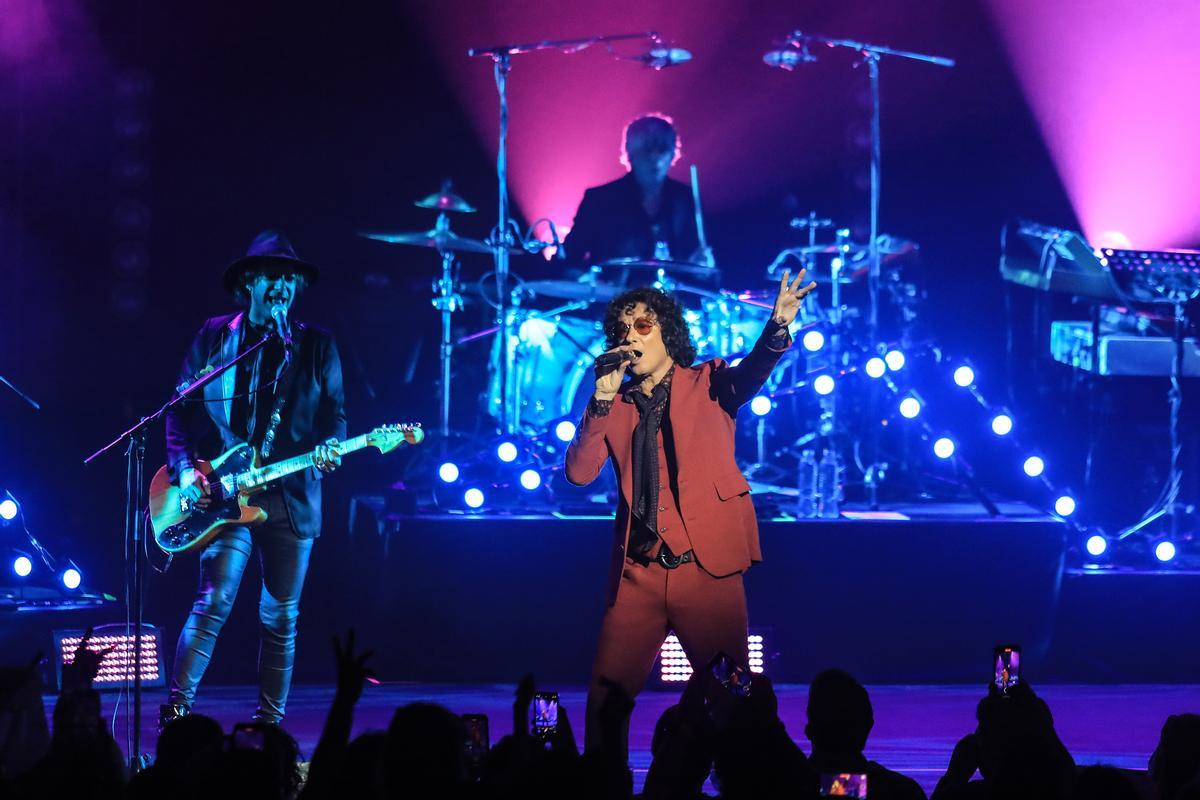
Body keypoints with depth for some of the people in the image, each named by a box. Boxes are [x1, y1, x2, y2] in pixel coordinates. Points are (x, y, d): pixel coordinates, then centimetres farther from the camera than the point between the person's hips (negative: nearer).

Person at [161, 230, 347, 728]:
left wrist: (330, 448, -13)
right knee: (214, 600, -15)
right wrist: (185, 470, -5)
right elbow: (181, 408, 8)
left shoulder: (317, 345, 8)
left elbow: (335, 413, 9)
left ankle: (269, 725, 14)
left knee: (280, 620, 5)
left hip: (292, 496, 2)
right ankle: (176, 711, -10)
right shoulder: (214, 337, 7)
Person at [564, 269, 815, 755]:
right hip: (637, 576, 2)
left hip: (707, 569, -2)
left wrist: (778, 328, -35)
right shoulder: (615, 407, 13)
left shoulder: (708, 385, 7)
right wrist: (603, 399, -6)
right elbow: (578, 473, 2)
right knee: (604, 697, -2)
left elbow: (752, 374, -14)